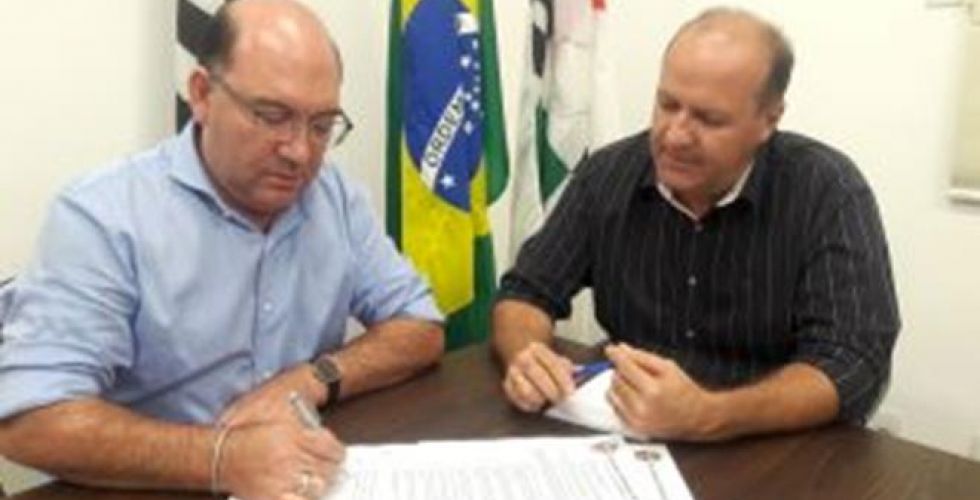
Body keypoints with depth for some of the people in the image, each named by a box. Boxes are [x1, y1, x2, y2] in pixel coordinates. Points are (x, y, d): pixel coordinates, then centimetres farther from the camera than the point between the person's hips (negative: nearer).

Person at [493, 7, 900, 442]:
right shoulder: (608, 173, -3)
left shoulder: (828, 191, -14)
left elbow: (853, 365, -20)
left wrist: (708, 417, -35)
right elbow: (527, 292, 2)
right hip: (625, 436, 3)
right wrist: (523, 356, -20)